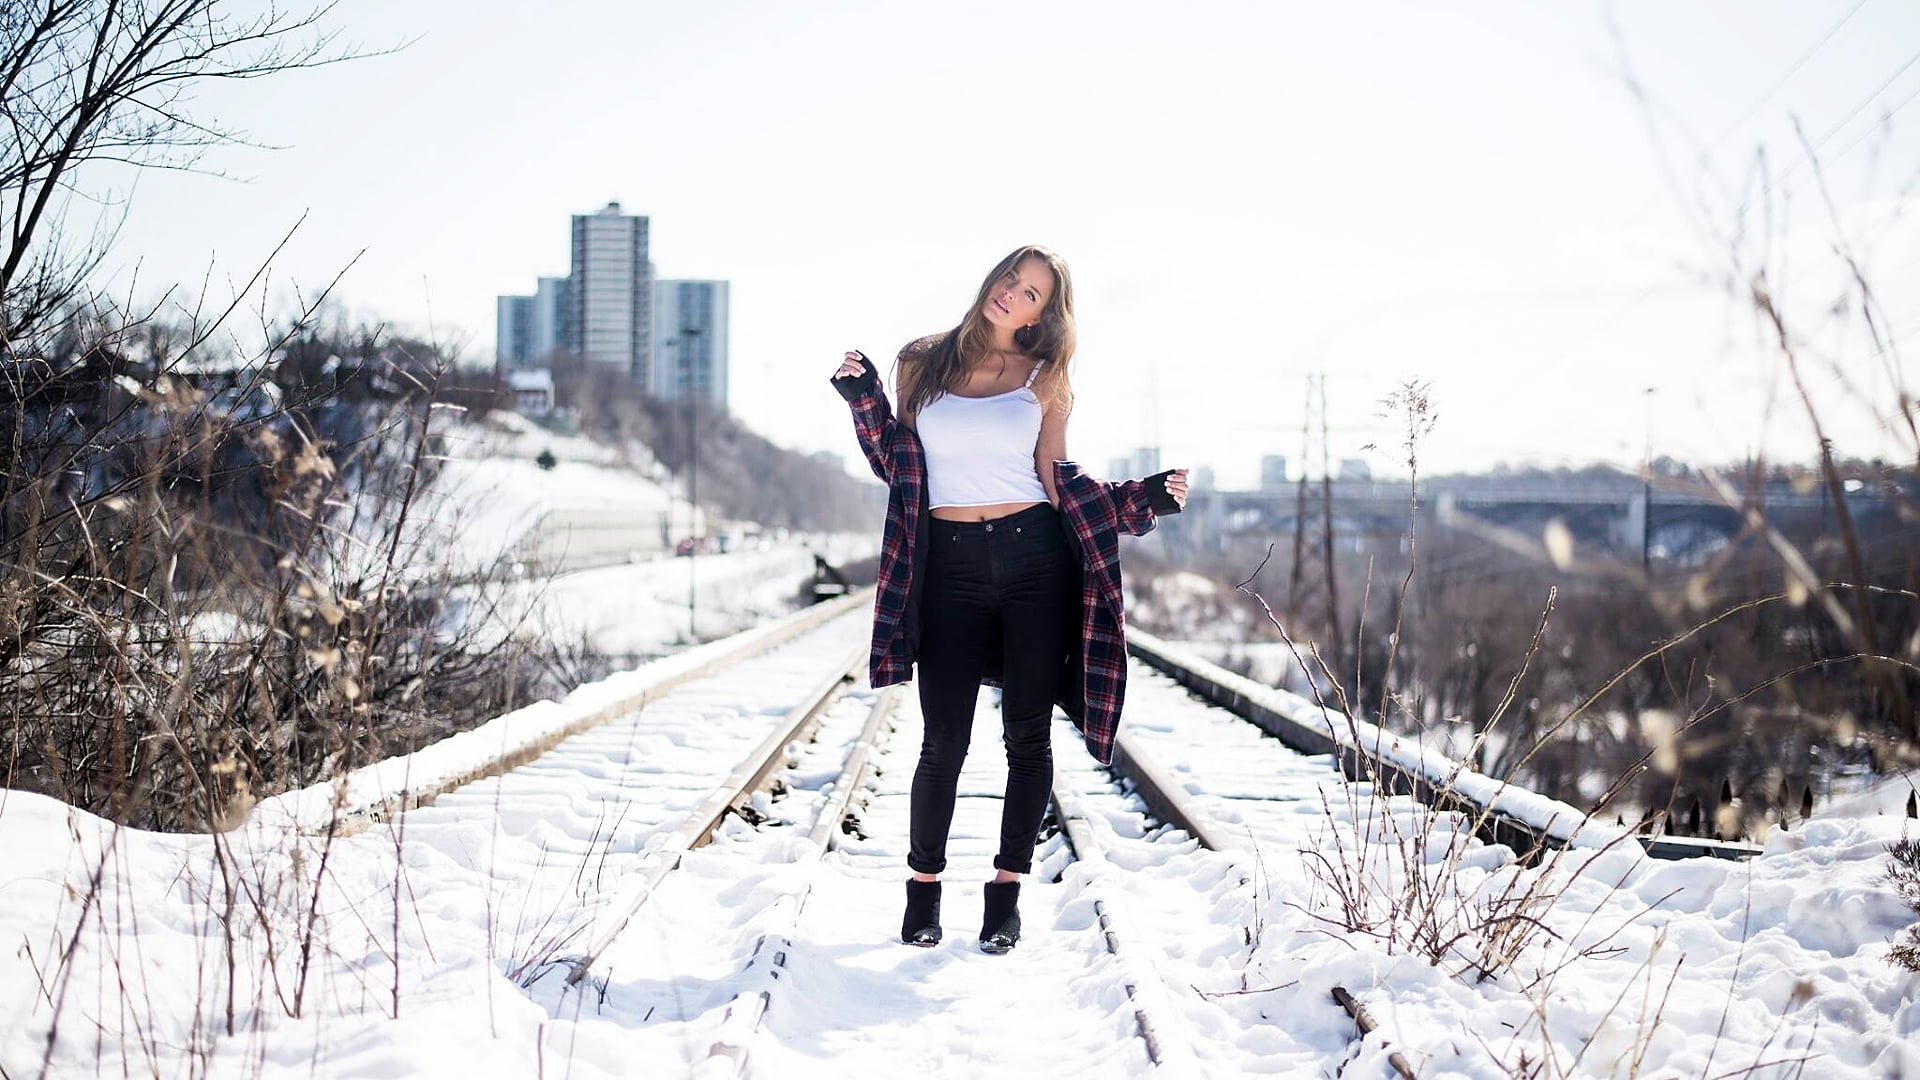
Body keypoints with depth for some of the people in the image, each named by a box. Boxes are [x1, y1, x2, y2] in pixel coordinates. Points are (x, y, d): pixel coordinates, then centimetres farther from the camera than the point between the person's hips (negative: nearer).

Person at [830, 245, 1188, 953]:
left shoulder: (1044, 377, 7)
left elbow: (1058, 483, 8)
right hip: (951, 565, 0)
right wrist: (864, 398, 2)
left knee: (1028, 735, 2)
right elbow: (899, 469, 12)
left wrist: (1146, 497, -1)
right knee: (944, 741, -1)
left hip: (1034, 557, 0)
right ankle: (924, 888, 16)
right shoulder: (922, 364, 9)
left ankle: (1007, 891, 14)